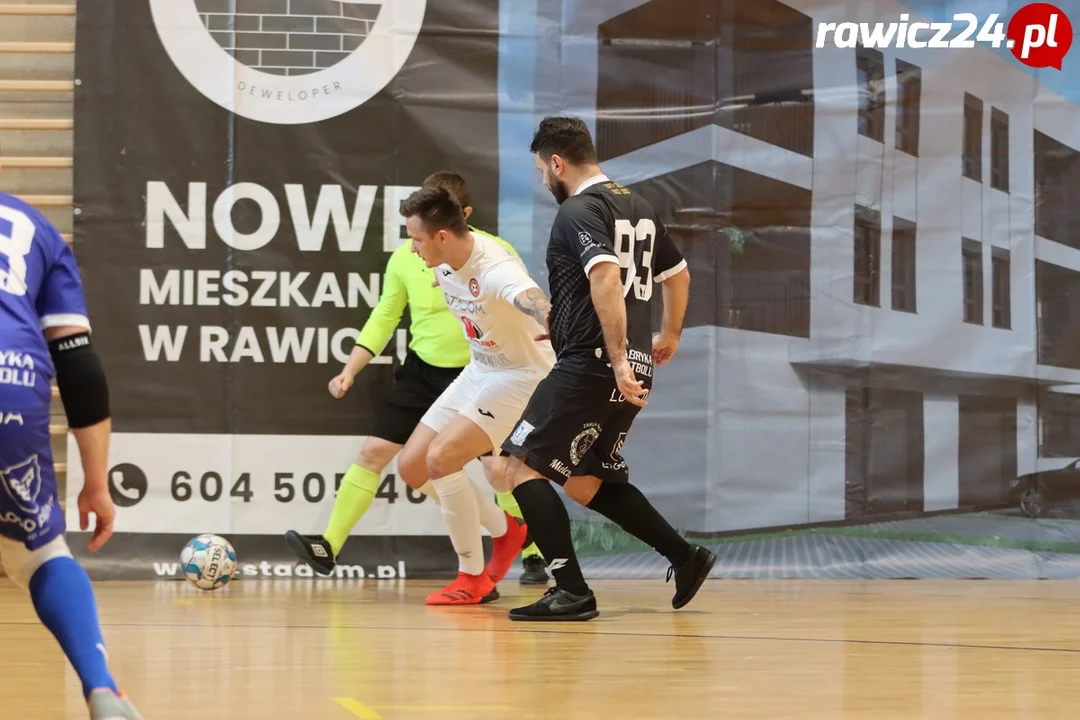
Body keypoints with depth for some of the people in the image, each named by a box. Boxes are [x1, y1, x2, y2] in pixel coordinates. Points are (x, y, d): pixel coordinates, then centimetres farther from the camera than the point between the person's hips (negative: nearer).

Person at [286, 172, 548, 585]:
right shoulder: (406, 257, -5)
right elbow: (383, 318, 4)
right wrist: (349, 371, -3)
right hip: (422, 371, 3)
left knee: (497, 467, -10)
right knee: (373, 451, -3)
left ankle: (533, 558, 8)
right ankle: (328, 548, -1)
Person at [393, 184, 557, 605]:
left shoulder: (496, 270, -33)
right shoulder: (443, 262, -6)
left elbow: (535, 303, -54)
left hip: (522, 376, -9)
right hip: (479, 372, 9)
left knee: (440, 457, -23)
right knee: (411, 467, 5)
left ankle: (473, 579, -7)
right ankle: (505, 530, 25)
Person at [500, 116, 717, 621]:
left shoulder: (579, 211, -10)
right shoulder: (639, 207, 17)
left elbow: (606, 280, -26)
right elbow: (678, 275, 29)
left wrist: (617, 360, -28)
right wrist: (669, 336, 44)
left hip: (591, 367, -9)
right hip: (632, 375, 9)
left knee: (524, 468, -5)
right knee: (587, 482, 20)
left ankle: (572, 592, -12)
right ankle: (685, 558, 16)